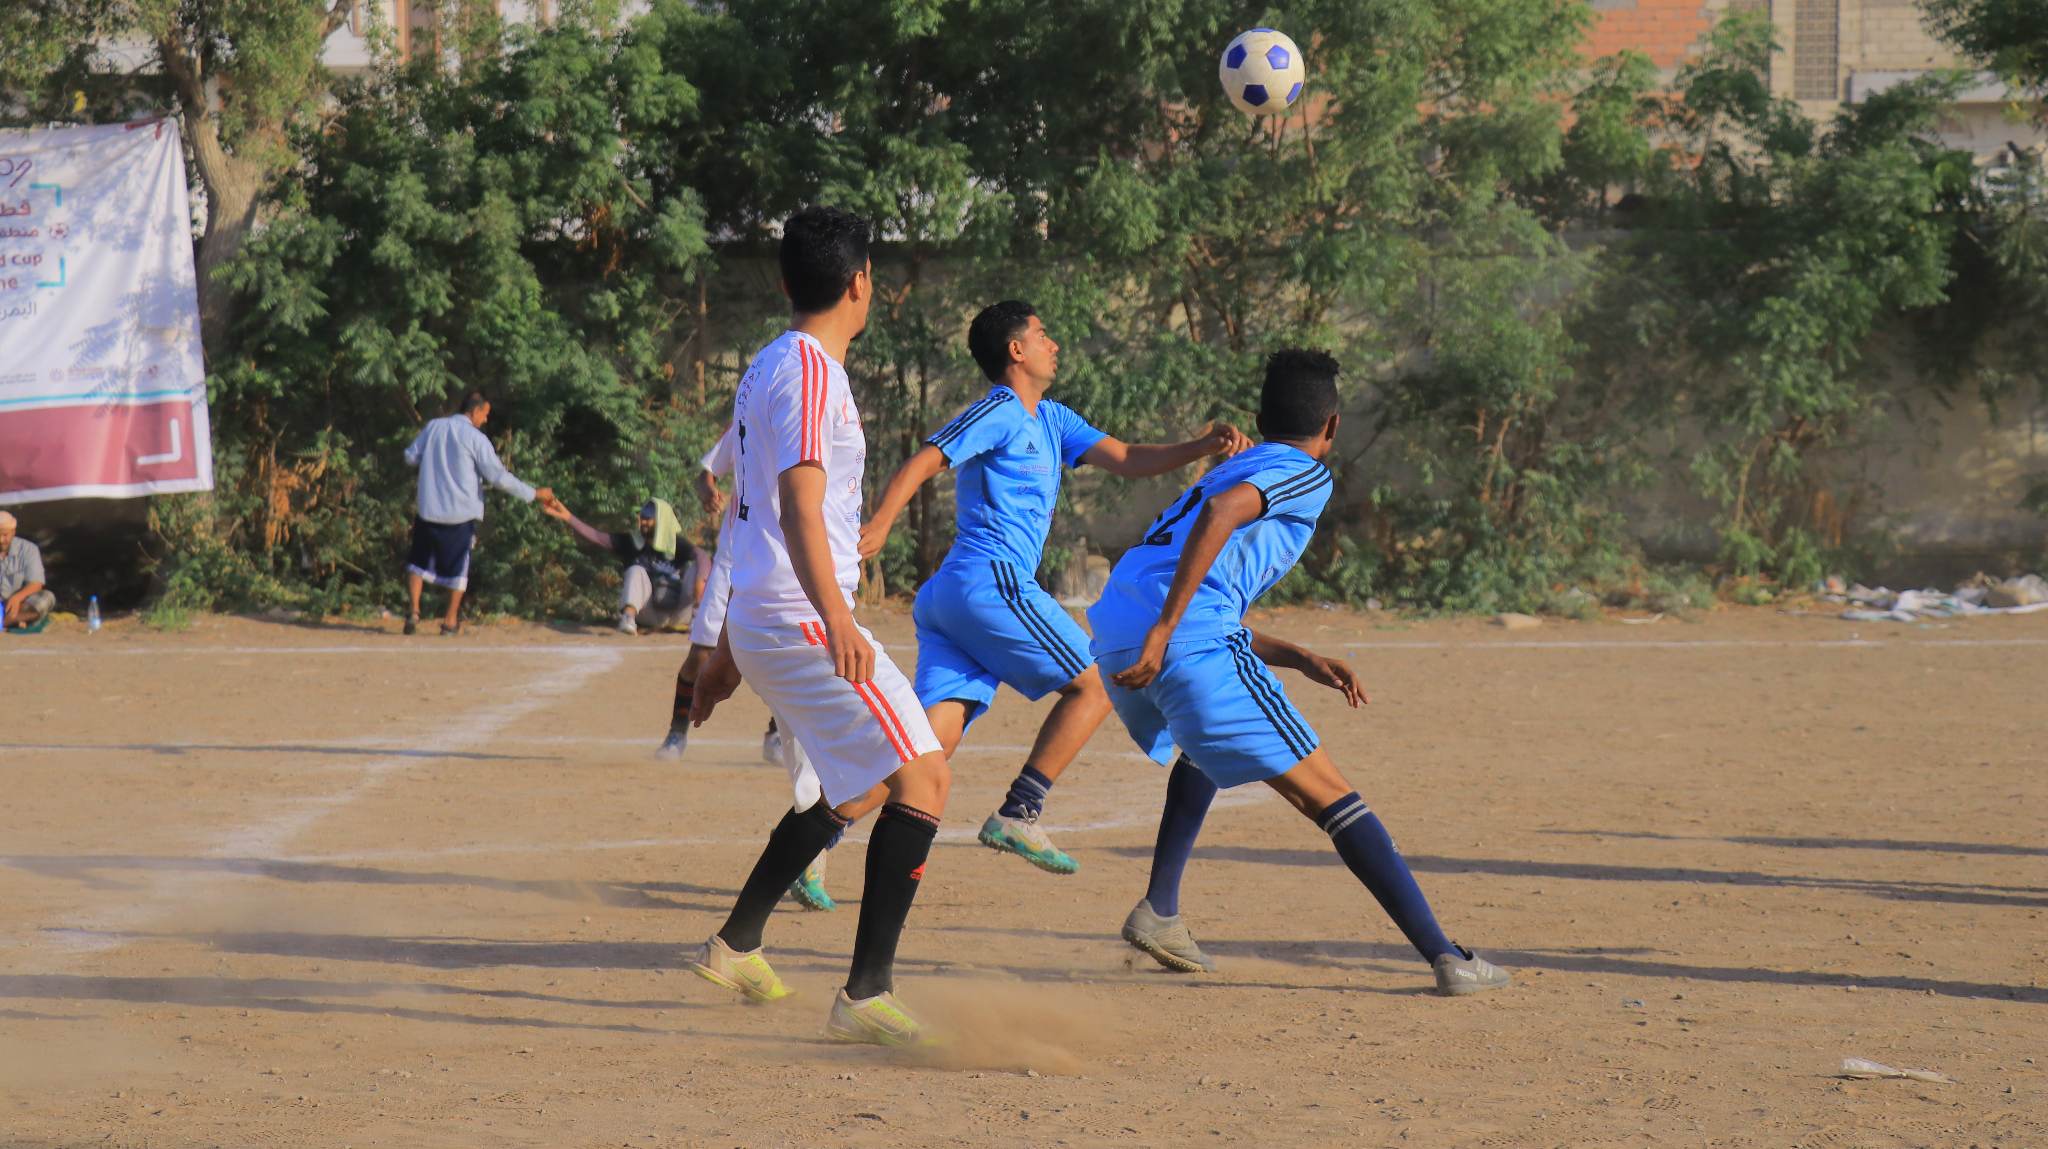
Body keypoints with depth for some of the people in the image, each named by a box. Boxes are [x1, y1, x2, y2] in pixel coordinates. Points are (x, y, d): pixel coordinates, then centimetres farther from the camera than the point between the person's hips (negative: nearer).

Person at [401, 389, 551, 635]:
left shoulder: (433, 427, 3)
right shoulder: (476, 438, -10)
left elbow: (410, 457, 12)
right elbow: (499, 477, -12)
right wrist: (534, 494, -5)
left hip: (428, 510, 3)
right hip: (461, 513, -3)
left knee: (418, 561, 15)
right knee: (457, 566, 11)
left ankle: (414, 610, -1)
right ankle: (451, 621, 14)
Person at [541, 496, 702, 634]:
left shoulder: (677, 544, -3)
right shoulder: (630, 542, 2)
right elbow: (595, 537, -8)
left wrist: (700, 580, -44)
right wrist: (567, 517, -20)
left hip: (674, 613, -1)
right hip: (648, 613, 1)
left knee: (693, 567, -18)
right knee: (636, 571, -23)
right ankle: (628, 617, -46)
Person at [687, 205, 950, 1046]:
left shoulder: (767, 368, 18)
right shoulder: (809, 371, -13)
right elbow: (798, 504, -27)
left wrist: (729, 648, 31)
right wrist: (833, 614, -40)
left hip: (757, 621, 10)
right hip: (800, 620, -10)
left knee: (862, 790, 24)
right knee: (922, 778, -12)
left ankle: (736, 946, 32)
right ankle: (866, 996, -17)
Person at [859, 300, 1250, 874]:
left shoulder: (1052, 421, 25)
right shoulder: (999, 412, -3)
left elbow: (1123, 458, 20)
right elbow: (922, 463, -14)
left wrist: (1200, 447, 5)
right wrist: (879, 526, -30)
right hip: (991, 582, -9)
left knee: (936, 736, -4)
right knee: (1095, 685, 0)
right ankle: (1017, 816, -7)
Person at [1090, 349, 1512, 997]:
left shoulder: (1238, 468, 33)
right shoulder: (1305, 475, 7)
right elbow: (1220, 514, -16)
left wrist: (1301, 662, 33)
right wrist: (1163, 633, -20)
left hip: (1115, 640, 8)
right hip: (1192, 644, -8)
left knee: (1205, 746, 38)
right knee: (1328, 794, -3)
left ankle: (1159, 912, 25)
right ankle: (1447, 958, -7)